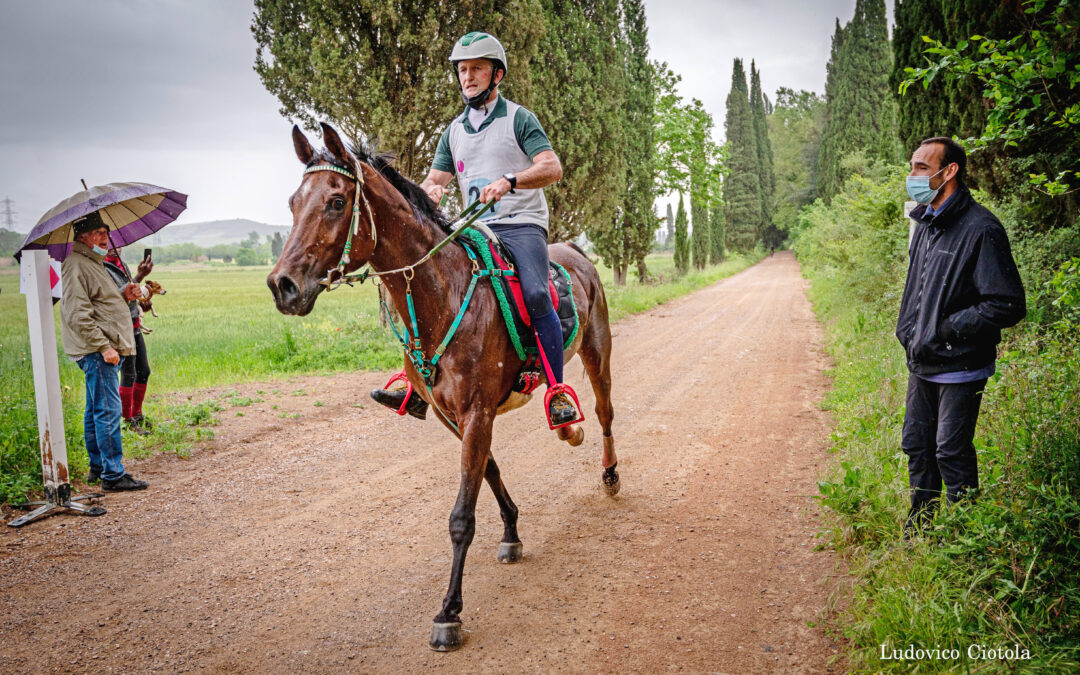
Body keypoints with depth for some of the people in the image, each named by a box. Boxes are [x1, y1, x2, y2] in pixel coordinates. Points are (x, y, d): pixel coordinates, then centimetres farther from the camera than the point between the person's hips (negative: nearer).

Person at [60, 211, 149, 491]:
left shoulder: (94, 263, 20)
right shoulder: (76, 266, -13)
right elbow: (77, 315, -21)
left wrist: (124, 295, 9)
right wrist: (104, 346, -23)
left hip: (104, 350, 11)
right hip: (96, 351, -11)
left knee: (96, 410, 16)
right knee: (108, 410, -10)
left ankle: (97, 467, 25)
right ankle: (113, 474, -7)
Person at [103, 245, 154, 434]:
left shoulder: (121, 264, 13)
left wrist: (145, 291, 7)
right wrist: (139, 276, -31)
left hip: (134, 327, 9)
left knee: (144, 371, 14)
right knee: (128, 375, -6)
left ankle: (137, 415, 27)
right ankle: (128, 421, 5)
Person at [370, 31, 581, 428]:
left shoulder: (518, 119, 1)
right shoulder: (455, 131, 18)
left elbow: (553, 168, -11)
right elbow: (434, 179, 16)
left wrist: (508, 181, -29)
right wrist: (430, 191, -10)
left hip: (522, 225, -6)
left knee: (535, 295, -29)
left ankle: (558, 394, -23)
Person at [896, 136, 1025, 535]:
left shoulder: (980, 229, -18)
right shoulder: (926, 223, 9)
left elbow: (1008, 306, -21)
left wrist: (944, 330, -19)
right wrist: (907, 330, 11)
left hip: (959, 367, -8)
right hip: (921, 365, 8)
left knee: (952, 453, 0)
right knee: (916, 446, 16)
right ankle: (919, 528, 32)